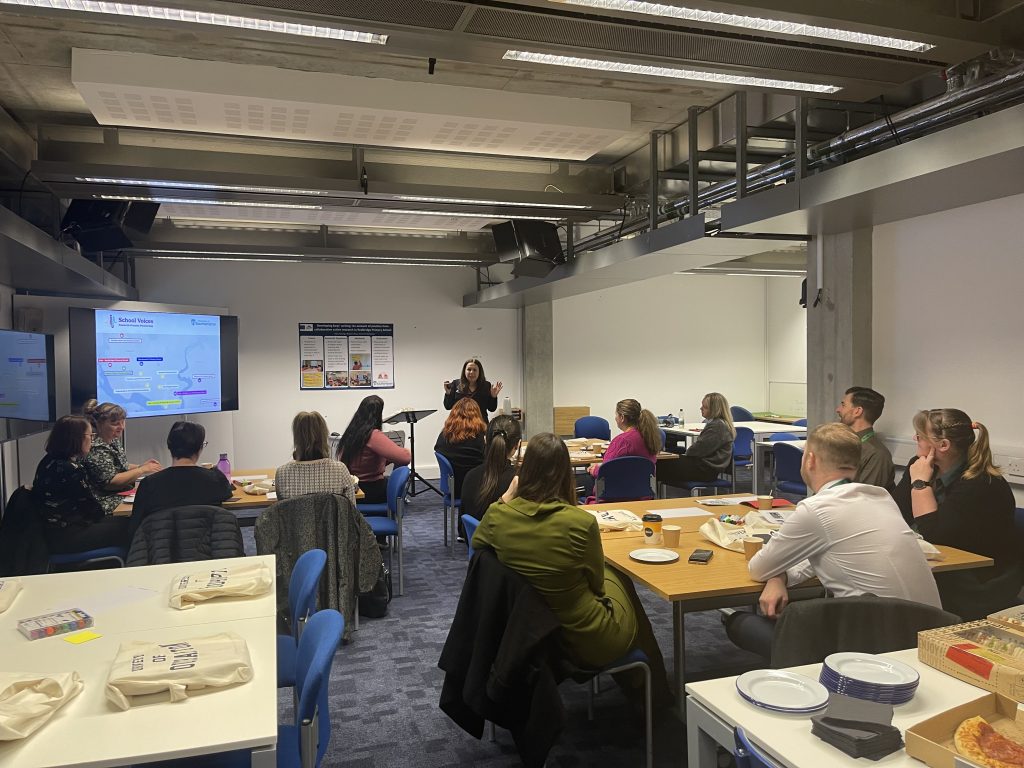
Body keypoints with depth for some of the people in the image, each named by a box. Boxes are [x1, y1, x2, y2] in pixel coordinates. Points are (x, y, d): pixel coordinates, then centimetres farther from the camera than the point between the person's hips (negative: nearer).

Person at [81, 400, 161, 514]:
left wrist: (141, 465, 3)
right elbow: (109, 482, -21)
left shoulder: (114, 441, 11)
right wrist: (142, 470, -19)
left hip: (123, 495, 9)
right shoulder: (96, 449, -17)